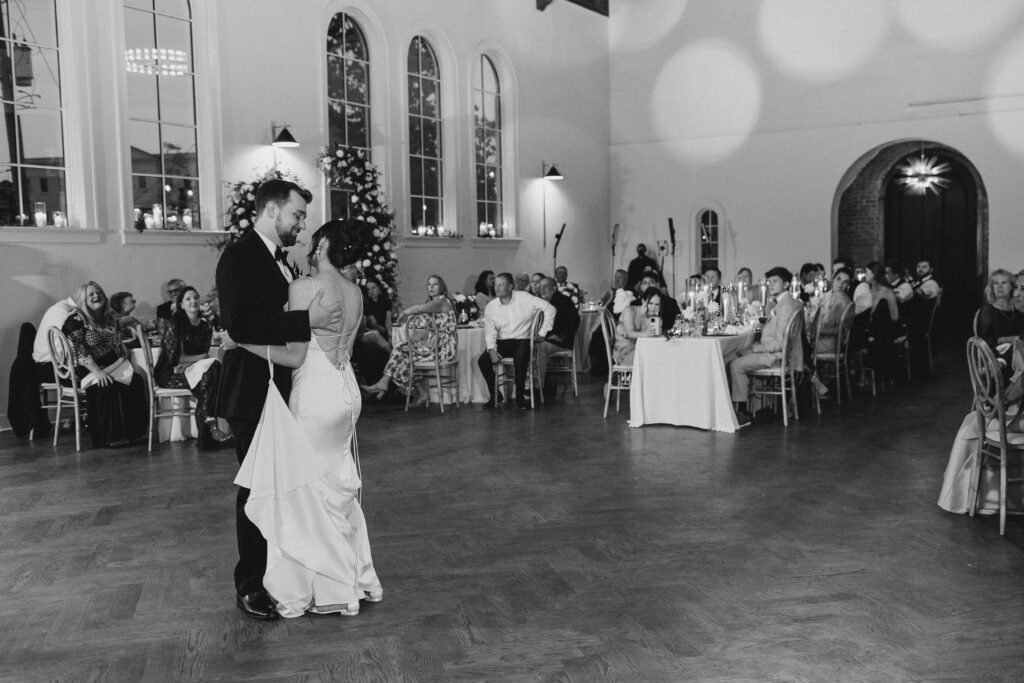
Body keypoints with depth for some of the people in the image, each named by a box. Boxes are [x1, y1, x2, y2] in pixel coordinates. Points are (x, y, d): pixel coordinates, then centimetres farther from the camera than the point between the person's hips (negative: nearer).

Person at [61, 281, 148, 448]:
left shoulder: (109, 317, 15)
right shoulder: (76, 320, -6)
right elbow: (79, 352, -15)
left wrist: (125, 363, 6)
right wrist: (97, 371, -24)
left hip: (113, 365, 6)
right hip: (86, 370, -6)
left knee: (136, 381, -21)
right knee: (109, 387, -33)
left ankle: (132, 433, -15)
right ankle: (109, 438, -22)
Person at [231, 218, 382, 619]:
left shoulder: (305, 287, -14)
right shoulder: (355, 292, 8)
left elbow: (295, 355, -17)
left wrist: (246, 343, -11)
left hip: (315, 393, -7)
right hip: (346, 390, 8)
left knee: (311, 489, 6)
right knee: (339, 487, 18)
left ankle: (330, 589, 15)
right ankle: (357, 580, 27)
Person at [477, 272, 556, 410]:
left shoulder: (524, 298, -5)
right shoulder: (490, 307, 4)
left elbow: (549, 309, -6)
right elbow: (490, 332, 5)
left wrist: (542, 333, -8)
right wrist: (491, 349, -14)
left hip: (522, 340, -3)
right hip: (502, 342, 3)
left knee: (520, 358, -36)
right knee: (482, 360, -21)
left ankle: (520, 396, -18)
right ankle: (495, 394, 0)